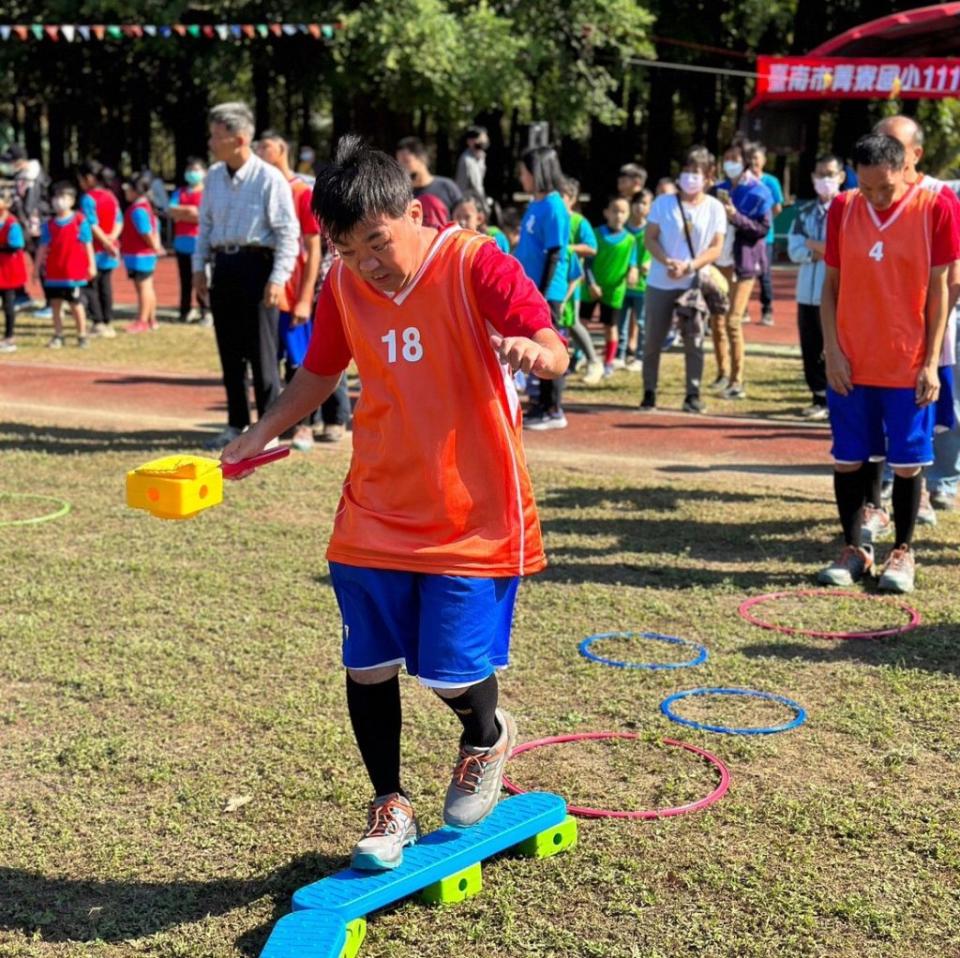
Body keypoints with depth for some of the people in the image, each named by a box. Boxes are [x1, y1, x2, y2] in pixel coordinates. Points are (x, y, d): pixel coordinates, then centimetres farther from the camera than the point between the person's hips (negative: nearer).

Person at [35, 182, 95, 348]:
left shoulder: (80, 221, -2)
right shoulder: (49, 224, 8)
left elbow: (88, 245, -2)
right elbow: (43, 247, 9)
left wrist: (91, 265, -4)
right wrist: (37, 267, 6)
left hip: (74, 271, -4)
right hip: (53, 272, 4)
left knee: (76, 303, 1)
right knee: (55, 303, 7)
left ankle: (82, 336, 10)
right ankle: (58, 336, 15)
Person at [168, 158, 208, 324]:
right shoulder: (180, 192, 16)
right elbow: (171, 210, 2)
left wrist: (181, 213, -5)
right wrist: (190, 211, -9)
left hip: (201, 243, -5)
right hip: (182, 243, 5)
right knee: (185, 280, 11)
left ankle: (205, 312, -5)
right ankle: (186, 311, 18)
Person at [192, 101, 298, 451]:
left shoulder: (269, 178, -11)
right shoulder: (214, 176, 10)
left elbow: (288, 232, -11)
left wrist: (277, 279, -16)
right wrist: (199, 267, 13)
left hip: (256, 265, -7)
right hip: (223, 266, 7)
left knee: (262, 353, -2)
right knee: (229, 352, 11)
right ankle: (236, 424, 22)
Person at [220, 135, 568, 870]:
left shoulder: (474, 264, -13)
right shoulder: (343, 286, 2)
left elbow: (554, 351, -22)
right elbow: (319, 374, 18)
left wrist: (535, 352, -45)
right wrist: (260, 435, 7)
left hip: (472, 517, -4)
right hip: (375, 516, 5)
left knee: (453, 673, -5)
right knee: (368, 667, 5)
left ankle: (488, 736, 31)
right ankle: (390, 806, 26)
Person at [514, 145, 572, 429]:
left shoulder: (553, 207, -14)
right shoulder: (534, 205, 12)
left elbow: (554, 254, -16)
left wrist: (542, 294, -17)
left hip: (547, 291, -9)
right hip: (530, 289, 9)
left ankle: (554, 411, 5)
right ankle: (544, 404, 22)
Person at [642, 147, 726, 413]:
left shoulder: (714, 207, 0)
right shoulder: (663, 203, 2)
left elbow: (716, 248, -2)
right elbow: (650, 238, 0)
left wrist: (689, 266, -17)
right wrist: (666, 261, -17)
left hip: (695, 284, -1)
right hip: (660, 283, 1)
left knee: (694, 341, 0)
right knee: (653, 340, 3)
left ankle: (693, 394, 7)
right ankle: (649, 393, 12)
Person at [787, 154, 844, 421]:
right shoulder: (805, 212, 15)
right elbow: (794, 249, 7)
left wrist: (813, 244, -6)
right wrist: (822, 250, -9)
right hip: (807, 291, 6)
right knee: (811, 349, 9)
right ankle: (820, 398, 20)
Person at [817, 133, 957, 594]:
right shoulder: (842, 209, 1)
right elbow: (830, 285, 5)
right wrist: (832, 351, -4)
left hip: (908, 366, -2)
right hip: (850, 365, 2)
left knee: (907, 462, 5)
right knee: (848, 460, 7)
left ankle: (902, 552, 20)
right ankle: (854, 549, 22)